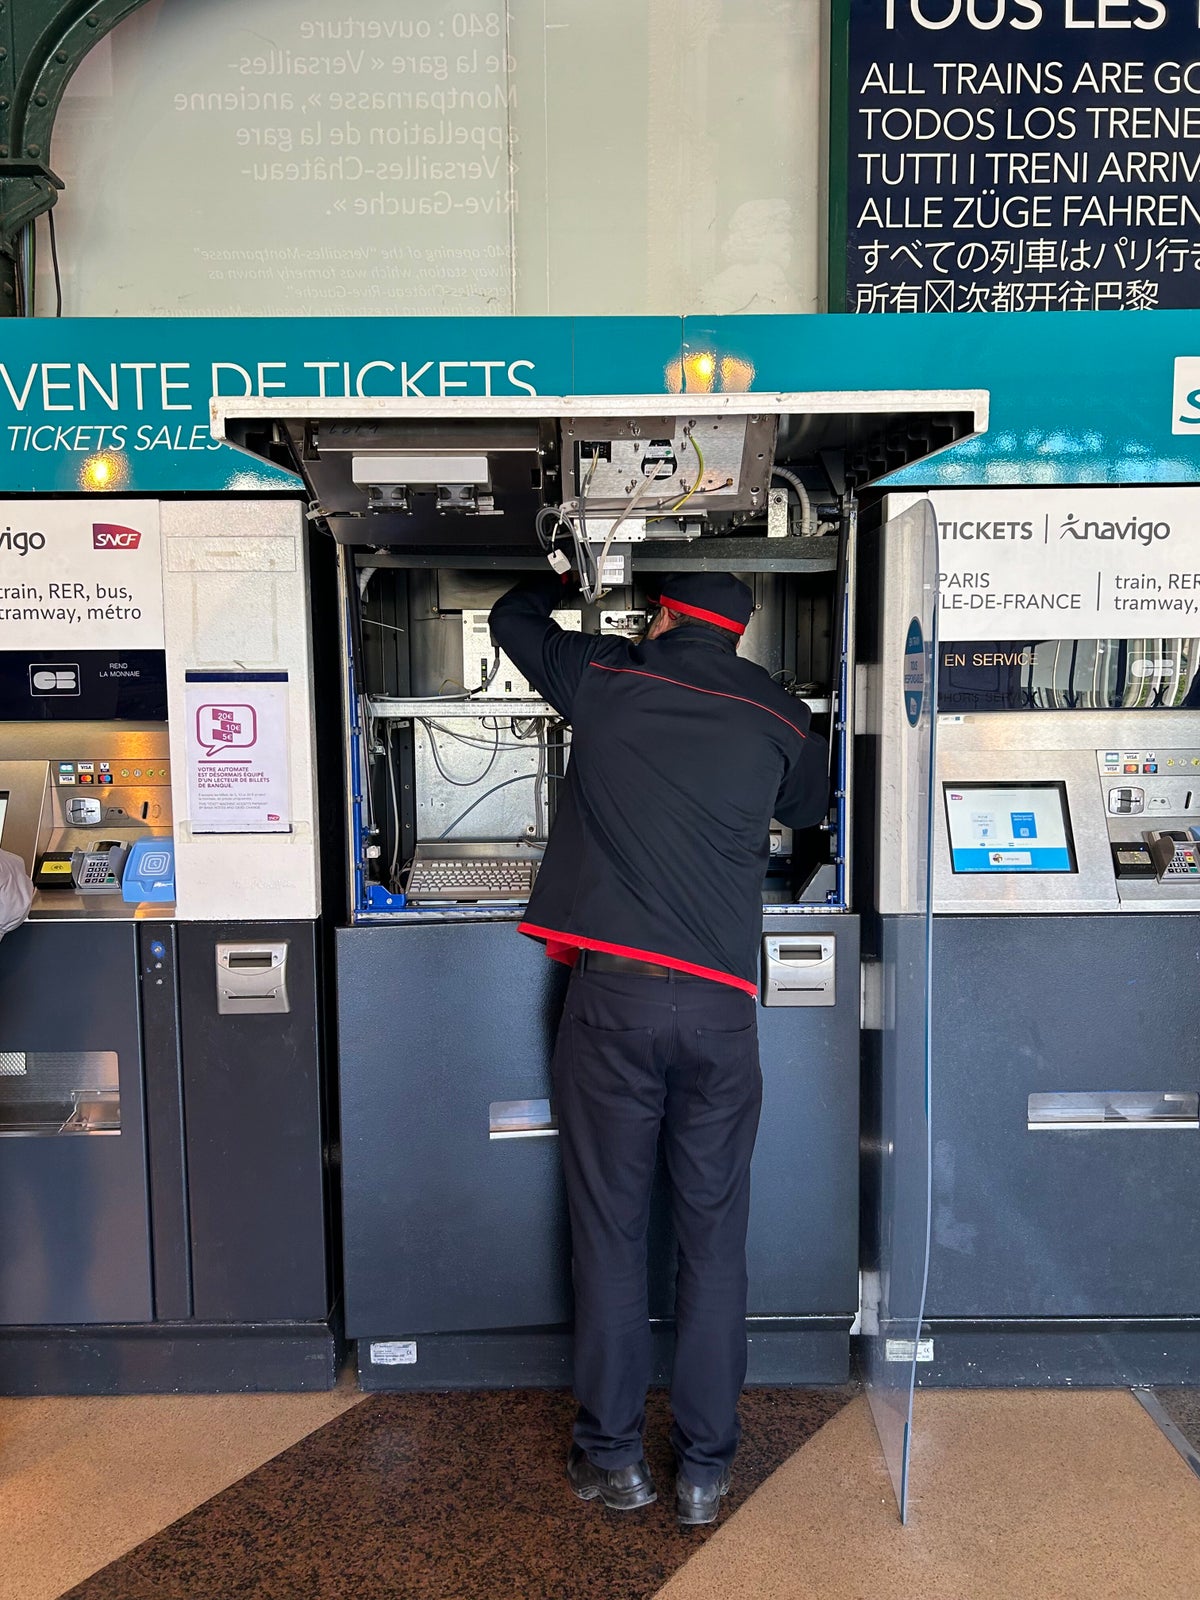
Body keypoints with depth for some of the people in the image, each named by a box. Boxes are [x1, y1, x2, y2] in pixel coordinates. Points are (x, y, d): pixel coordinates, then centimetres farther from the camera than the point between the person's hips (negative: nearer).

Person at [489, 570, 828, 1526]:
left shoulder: (605, 678, 3)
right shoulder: (777, 716, 5)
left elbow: (513, 618, 22)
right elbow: (808, 810, 24)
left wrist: (559, 582, 42)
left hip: (612, 991, -1)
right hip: (719, 1002, 1)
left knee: (609, 1229, 10)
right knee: (714, 1239, 11)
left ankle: (613, 1458, 23)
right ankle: (705, 1468, 22)